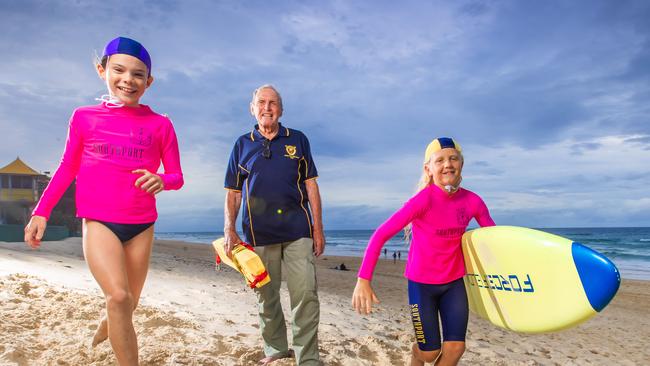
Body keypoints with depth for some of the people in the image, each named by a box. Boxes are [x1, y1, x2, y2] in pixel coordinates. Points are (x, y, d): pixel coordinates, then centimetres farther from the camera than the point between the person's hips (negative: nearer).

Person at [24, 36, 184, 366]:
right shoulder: (84, 117, 2)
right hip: (98, 222, -1)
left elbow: (176, 176, 2)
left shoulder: (160, 125, -1)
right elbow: (67, 168, 10)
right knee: (119, 297, -19)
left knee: (128, 304, 13)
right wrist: (41, 212, 4)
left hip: (141, 225, 1)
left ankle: (105, 325, 48)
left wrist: (161, 181, -21)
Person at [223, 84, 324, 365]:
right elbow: (233, 193, 10)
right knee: (266, 298, 10)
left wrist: (318, 228, 1)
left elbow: (311, 185, 7)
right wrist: (229, 230, -2)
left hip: (297, 231, -1)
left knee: (305, 296, -6)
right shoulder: (242, 144, 11)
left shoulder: (298, 140, 9)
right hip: (258, 234, 1)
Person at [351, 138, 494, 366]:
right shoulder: (424, 199, -24)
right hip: (422, 283, -4)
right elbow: (381, 234, -27)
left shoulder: (472, 201, -10)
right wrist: (363, 280, -32)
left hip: (454, 282, 4)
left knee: (455, 347, -1)